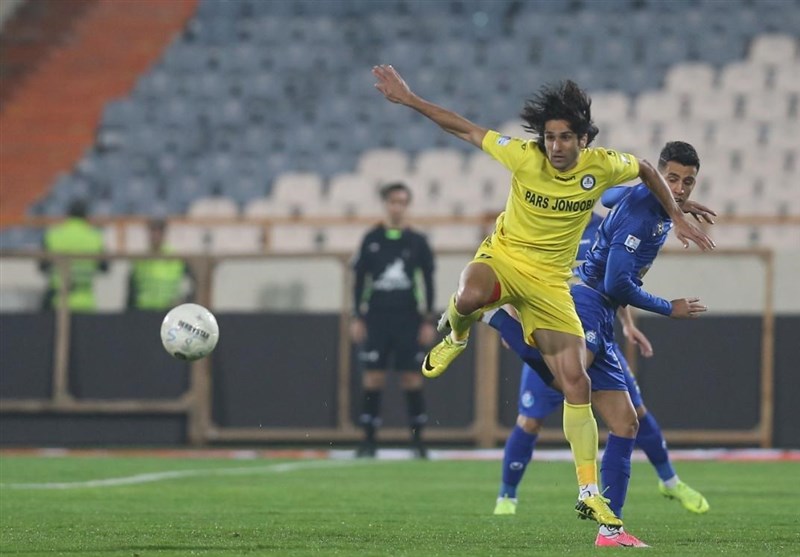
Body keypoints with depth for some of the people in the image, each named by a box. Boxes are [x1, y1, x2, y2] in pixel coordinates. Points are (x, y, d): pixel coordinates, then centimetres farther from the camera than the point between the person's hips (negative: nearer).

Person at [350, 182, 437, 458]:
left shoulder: (417, 242, 5)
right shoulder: (371, 239, 5)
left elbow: (428, 282, 7)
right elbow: (359, 279, 7)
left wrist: (429, 321, 2)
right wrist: (357, 318, 1)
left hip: (408, 319, 0)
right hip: (377, 318, 0)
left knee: (412, 378, -2)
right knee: (373, 377, -3)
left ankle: (417, 438, 5)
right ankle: (369, 439, 1)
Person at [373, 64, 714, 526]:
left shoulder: (602, 166, -10)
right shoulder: (524, 156, -15)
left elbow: (646, 169, 12)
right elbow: (466, 128, -5)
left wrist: (678, 218, 14)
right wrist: (408, 99, -7)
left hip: (550, 281, 1)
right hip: (503, 257, -1)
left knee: (577, 384, -8)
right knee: (470, 297, -40)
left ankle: (590, 493, -1)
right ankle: (456, 336, 1)